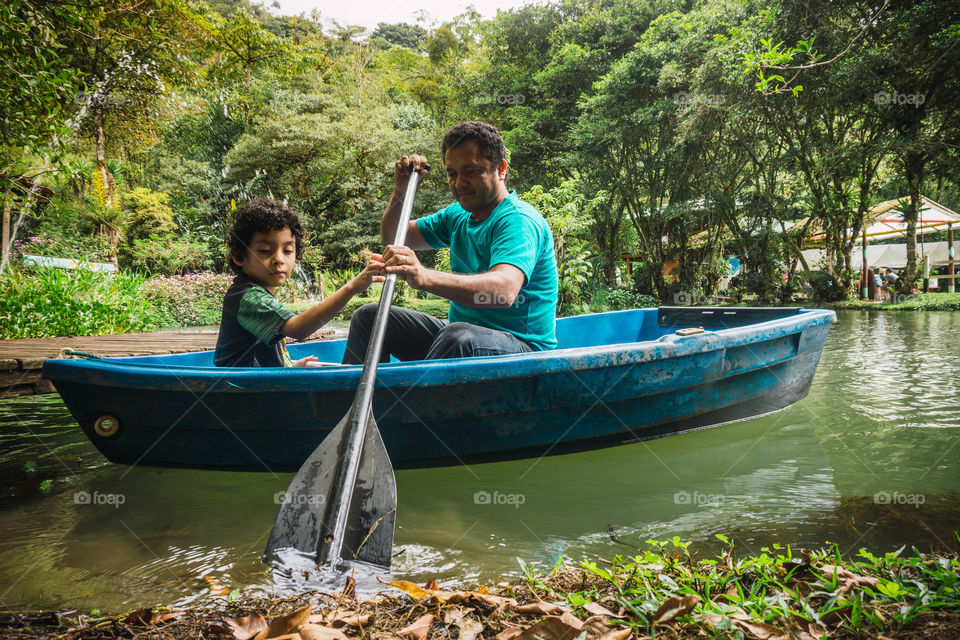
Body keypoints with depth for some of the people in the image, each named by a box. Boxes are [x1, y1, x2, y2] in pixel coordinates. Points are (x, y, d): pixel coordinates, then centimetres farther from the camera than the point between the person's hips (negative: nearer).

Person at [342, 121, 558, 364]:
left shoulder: (520, 221, -17)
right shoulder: (458, 216, 11)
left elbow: (505, 289, -37)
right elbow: (392, 239, 21)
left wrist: (424, 277, -51)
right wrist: (401, 191, 2)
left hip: (521, 347, -8)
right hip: (461, 338, 8)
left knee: (459, 336, -40)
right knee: (369, 316, 4)